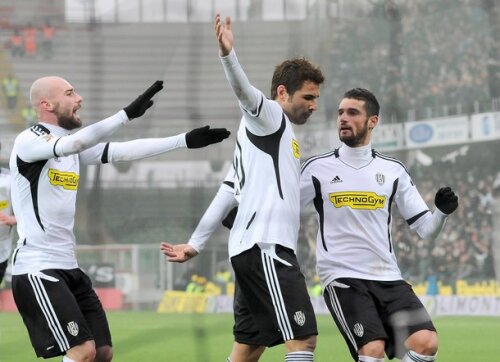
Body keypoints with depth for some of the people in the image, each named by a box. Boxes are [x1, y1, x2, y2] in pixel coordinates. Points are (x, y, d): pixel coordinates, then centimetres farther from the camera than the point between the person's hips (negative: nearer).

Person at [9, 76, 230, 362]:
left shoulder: (72, 145, 14)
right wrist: (127, 114, -37)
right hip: (37, 270, -9)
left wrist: (184, 141, 8)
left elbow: (123, 152, 13)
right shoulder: (29, 141, -12)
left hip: (69, 268, 9)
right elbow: (74, 142, -30)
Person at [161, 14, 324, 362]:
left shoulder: (280, 133, 26)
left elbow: (229, 191, 24)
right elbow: (245, 92, -23)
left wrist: (196, 242, 22)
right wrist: (228, 55, -43)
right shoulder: (270, 116, 0)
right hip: (266, 247, -10)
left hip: (254, 250, 10)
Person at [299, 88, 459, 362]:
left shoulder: (393, 171, 11)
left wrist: (442, 211, -11)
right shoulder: (318, 168, 5)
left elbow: (425, 229, 10)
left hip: (388, 278, 3)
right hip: (343, 278, -3)